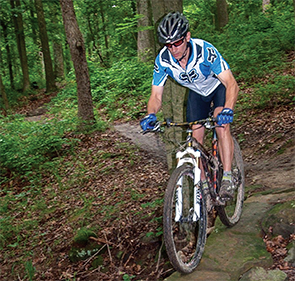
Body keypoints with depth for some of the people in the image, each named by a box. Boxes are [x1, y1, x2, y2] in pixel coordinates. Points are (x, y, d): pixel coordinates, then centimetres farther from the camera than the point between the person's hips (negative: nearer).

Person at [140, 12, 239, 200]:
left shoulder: (205, 50, -38)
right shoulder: (163, 59, -26)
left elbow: (232, 84, -42)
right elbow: (156, 95, -21)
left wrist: (228, 109, -60)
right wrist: (151, 115, -42)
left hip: (219, 86, -4)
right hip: (197, 92, 4)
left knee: (222, 125, -28)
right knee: (196, 138, -4)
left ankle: (227, 178, -19)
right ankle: (204, 184, 10)